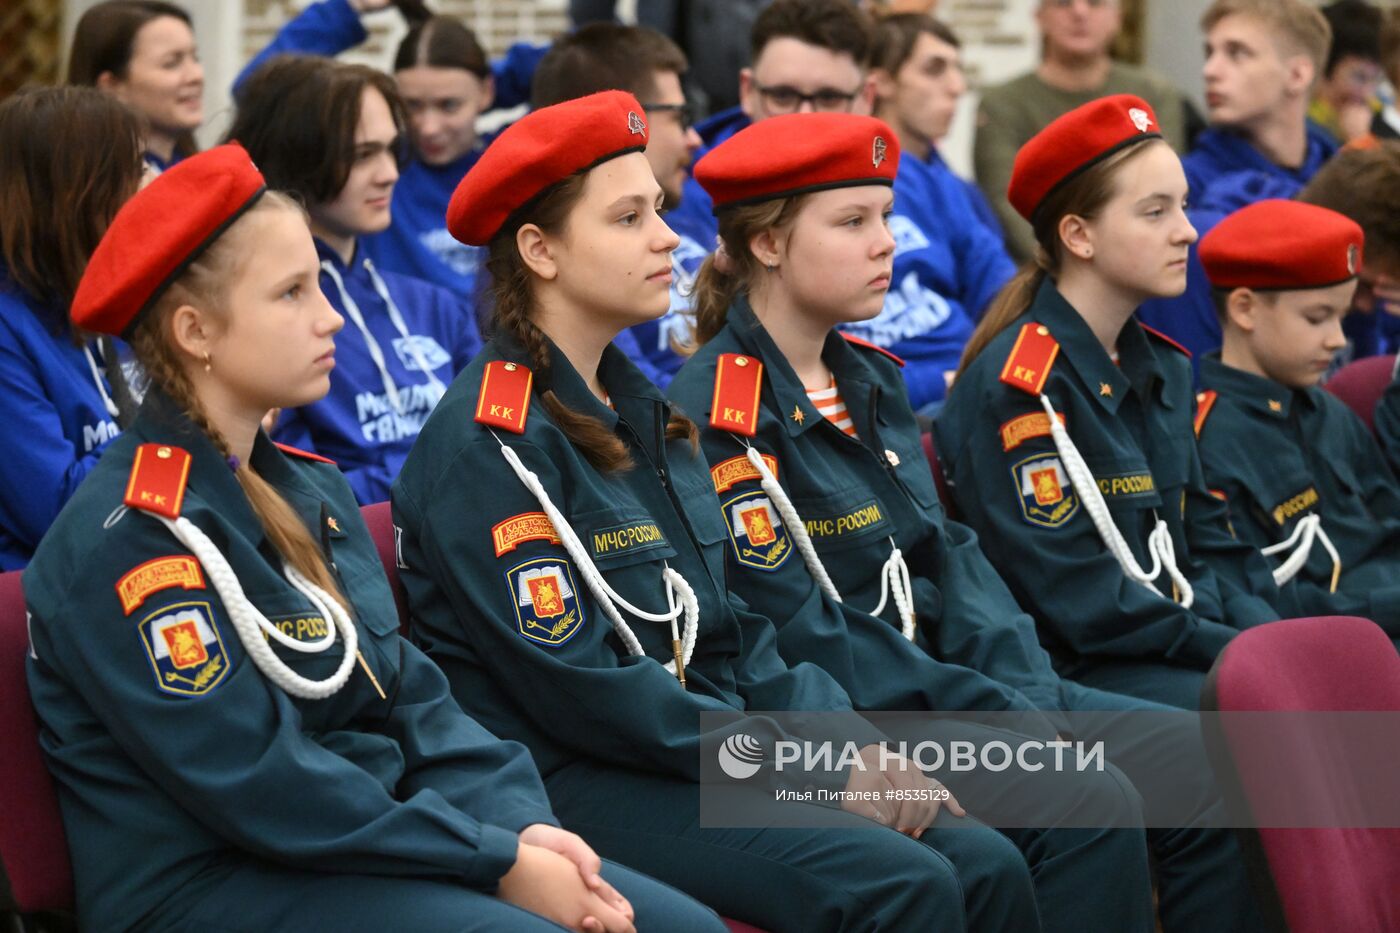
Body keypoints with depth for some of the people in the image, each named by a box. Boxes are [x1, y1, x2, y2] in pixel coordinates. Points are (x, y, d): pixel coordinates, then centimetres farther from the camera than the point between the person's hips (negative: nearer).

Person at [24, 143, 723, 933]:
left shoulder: (314, 492, 14)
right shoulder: (125, 542, -14)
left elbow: (413, 697, 12)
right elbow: (258, 787, -19)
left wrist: (521, 825, -7)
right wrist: (500, 863, -17)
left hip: (366, 846, 8)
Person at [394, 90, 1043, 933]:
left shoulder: (642, 413, 16)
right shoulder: (491, 444, -11)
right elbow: (580, 689, -17)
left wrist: (856, 745, -1)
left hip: (706, 748, 8)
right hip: (571, 783, -8)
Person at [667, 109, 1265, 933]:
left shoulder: (871, 380, 15)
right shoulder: (718, 415, -12)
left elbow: (949, 555, 12)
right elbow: (803, 636, -16)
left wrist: (1027, 697, -6)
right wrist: (999, 718, -17)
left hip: (952, 682, 8)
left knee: (1212, 771, -7)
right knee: (1083, 807, -29)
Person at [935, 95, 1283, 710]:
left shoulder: (1163, 370, 15)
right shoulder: (1016, 385, -11)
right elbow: (1075, 596, -15)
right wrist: (1241, 654, -16)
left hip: (1184, 649, 8)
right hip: (1075, 672, -8)